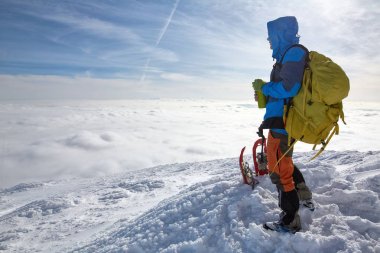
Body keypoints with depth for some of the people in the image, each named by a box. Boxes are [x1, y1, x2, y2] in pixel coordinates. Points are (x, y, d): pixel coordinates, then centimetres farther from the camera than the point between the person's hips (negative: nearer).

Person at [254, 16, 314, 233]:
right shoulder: (288, 55, 20)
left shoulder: (294, 52, -11)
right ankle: (305, 199, 41)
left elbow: (288, 88, -23)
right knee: (284, 162, 26)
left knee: (279, 170, -3)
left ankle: (290, 222, 10)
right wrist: (265, 95, 14)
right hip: (285, 121, 11)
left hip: (282, 123, -11)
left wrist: (265, 88, -8)